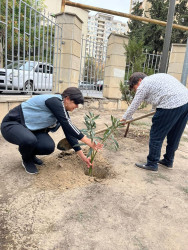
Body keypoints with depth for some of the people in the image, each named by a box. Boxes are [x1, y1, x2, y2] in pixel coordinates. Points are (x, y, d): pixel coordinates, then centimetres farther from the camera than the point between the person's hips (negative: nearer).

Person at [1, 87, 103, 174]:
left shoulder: (63, 110, 1)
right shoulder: (54, 101, -26)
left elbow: (69, 132, 0)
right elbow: (67, 125, -32)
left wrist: (82, 156, -3)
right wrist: (87, 141, -28)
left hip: (30, 128, 7)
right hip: (12, 124, -7)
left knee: (49, 147, -18)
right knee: (29, 140, -38)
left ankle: (30, 153, 16)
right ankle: (27, 159, -2)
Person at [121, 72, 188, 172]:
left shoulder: (143, 85, 1)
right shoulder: (156, 77, 26)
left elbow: (134, 105, 6)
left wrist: (125, 118, 19)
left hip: (171, 105, -9)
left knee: (156, 136, 2)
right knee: (174, 136, 18)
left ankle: (152, 164, 10)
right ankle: (168, 161, 32)